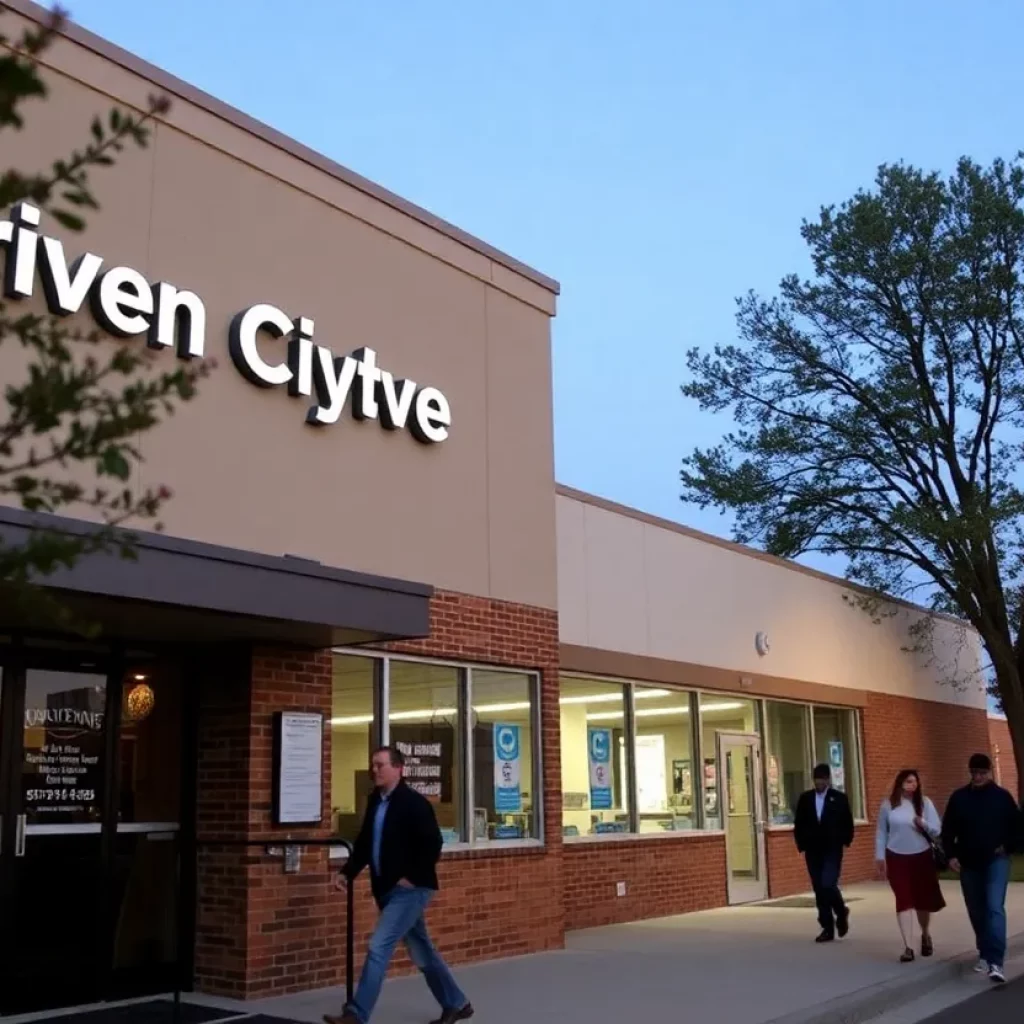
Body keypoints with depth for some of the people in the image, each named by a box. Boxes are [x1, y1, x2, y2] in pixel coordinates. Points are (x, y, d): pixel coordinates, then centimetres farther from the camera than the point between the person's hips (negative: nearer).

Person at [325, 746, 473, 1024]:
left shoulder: (415, 803, -15)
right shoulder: (375, 801, 9)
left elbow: (432, 845, -18)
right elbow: (364, 843, 15)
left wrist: (412, 877, -18)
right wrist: (348, 873, 4)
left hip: (410, 889, -8)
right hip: (387, 889, 9)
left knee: (379, 947, -13)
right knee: (421, 952, 16)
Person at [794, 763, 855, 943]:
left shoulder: (839, 798, -2)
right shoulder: (805, 798, 5)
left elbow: (848, 824, 2)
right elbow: (799, 825, 8)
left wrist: (844, 842, -4)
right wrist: (801, 845, 1)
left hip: (832, 851, -3)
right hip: (812, 852, 3)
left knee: (828, 885, -16)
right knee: (819, 890, 4)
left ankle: (841, 913, 13)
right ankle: (828, 928, 13)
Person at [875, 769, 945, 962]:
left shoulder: (925, 802, -4)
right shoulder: (888, 804, -4)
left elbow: (937, 830, -5)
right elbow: (881, 832, 2)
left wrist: (923, 824, -25)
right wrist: (880, 857, 1)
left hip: (922, 857, 1)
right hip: (897, 858, -1)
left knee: (923, 899, 12)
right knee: (904, 901, -6)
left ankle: (926, 936, 39)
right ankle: (908, 947, -6)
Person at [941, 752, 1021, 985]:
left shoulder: (1002, 797, -2)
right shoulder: (959, 798, 2)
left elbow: (1017, 827, 6)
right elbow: (948, 830, 7)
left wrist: (1007, 847, -6)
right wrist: (951, 855, -2)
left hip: (996, 861, -3)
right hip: (969, 864, 3)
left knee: (995, 908, -17)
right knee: (977, 912, 11)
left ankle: (996, 962, -22)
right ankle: (985, 955, 28)